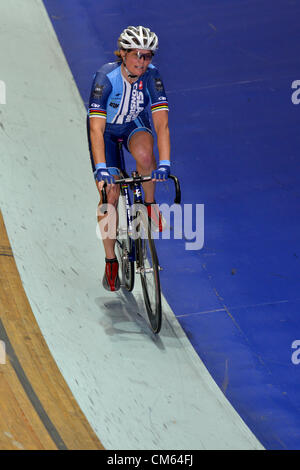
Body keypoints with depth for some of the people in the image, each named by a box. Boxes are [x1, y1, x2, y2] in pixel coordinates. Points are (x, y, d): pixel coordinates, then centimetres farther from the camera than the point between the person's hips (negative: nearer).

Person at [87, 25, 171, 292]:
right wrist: (101, 169, -45)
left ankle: (150, 205, -6)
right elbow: (96, 129, -35)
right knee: (110, 195, -10)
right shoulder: (106, 78, -32)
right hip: (106, 130, -1)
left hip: (135, 125, 2)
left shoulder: (152, 76, -24)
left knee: (144, 153, -35)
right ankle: (111, 262, 6)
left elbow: (162, 124, -28)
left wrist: (164, 165, -39)